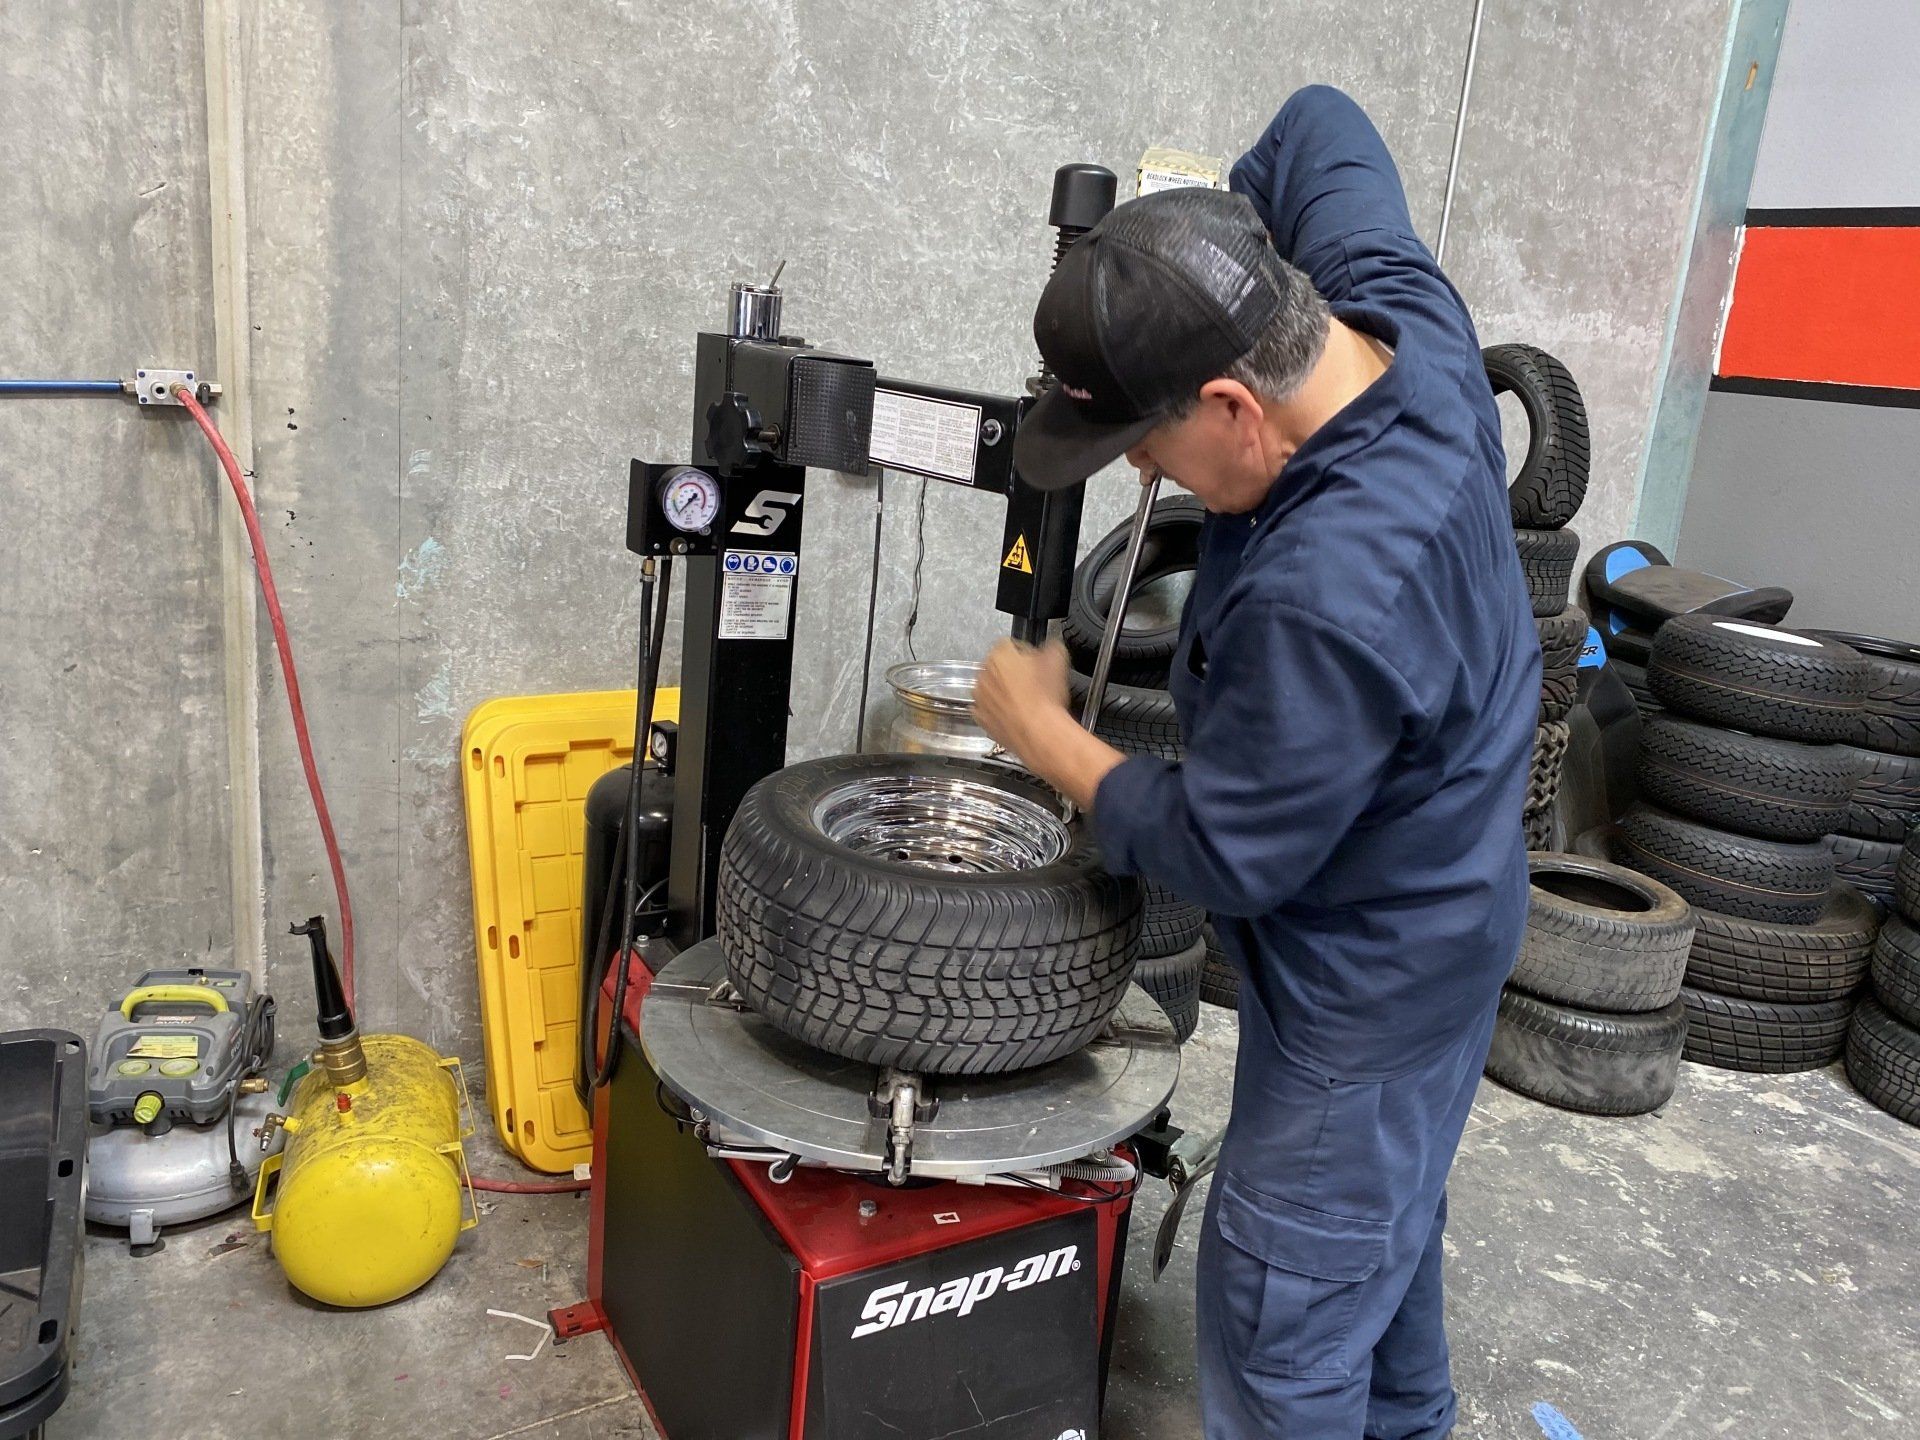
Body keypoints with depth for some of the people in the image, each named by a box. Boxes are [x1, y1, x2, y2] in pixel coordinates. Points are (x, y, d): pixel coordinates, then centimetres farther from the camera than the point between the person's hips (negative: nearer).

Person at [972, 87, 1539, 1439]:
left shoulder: (1327, 599, -38)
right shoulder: (1399, 310, -13)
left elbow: (1225, 855, -23)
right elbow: (1321, 126, 8)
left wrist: (1044, 733, -12)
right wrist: (1218, 250, -2)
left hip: (1369, 984, -9)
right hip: (1434, 912, 10)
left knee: (1280, 1324, 7)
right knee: (1385, 1225, 30)